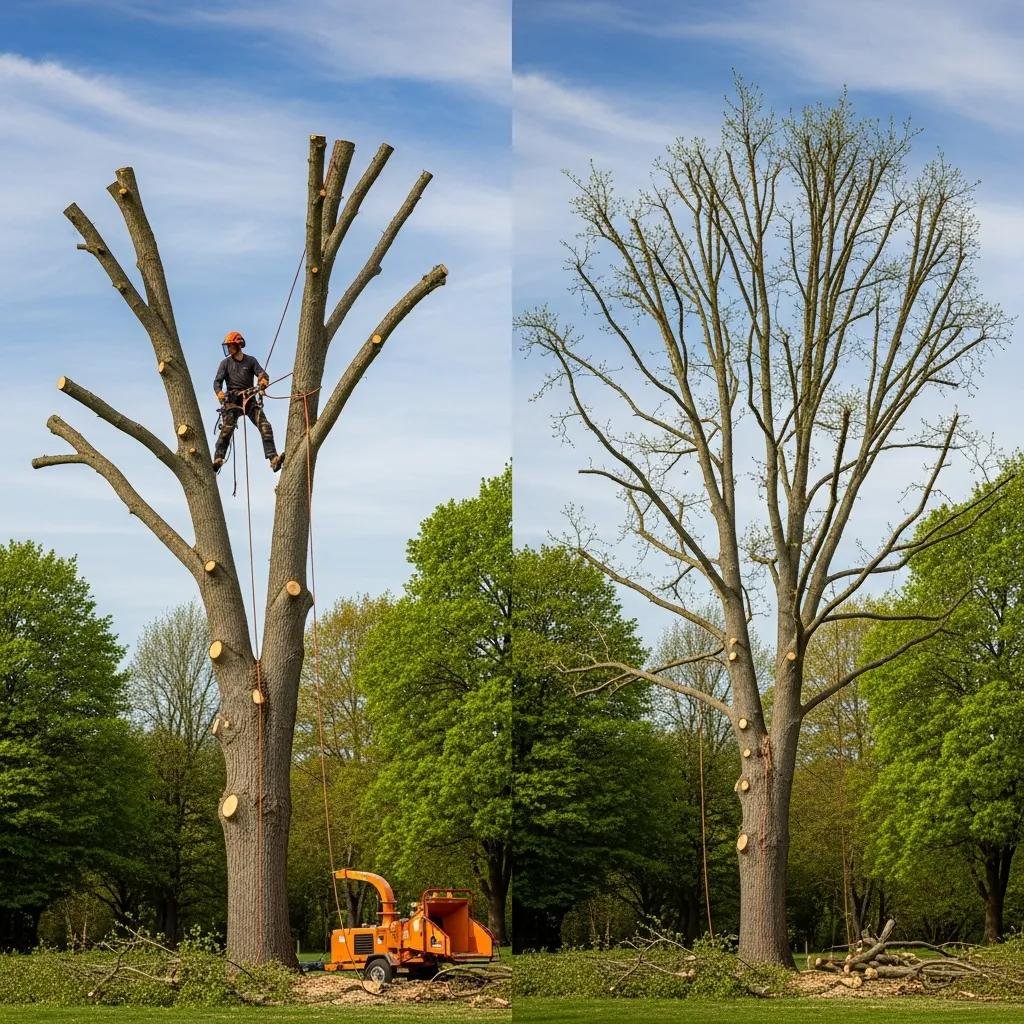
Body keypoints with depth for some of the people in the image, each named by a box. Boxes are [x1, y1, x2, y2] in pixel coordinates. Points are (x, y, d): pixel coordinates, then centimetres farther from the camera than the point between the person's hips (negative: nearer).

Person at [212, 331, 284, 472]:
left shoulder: (250, 360, 12)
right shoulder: (225, 363, 11)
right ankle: (218, 459, -25)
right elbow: (217, 381, 2)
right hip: (232, 401, -1)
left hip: (249, 399, 1)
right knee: (227, 428, -21)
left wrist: (263, 380, -26)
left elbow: (262, 374, 0)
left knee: (265, 427, -13)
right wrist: (219, 392, -21)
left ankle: (273, 459, -18)